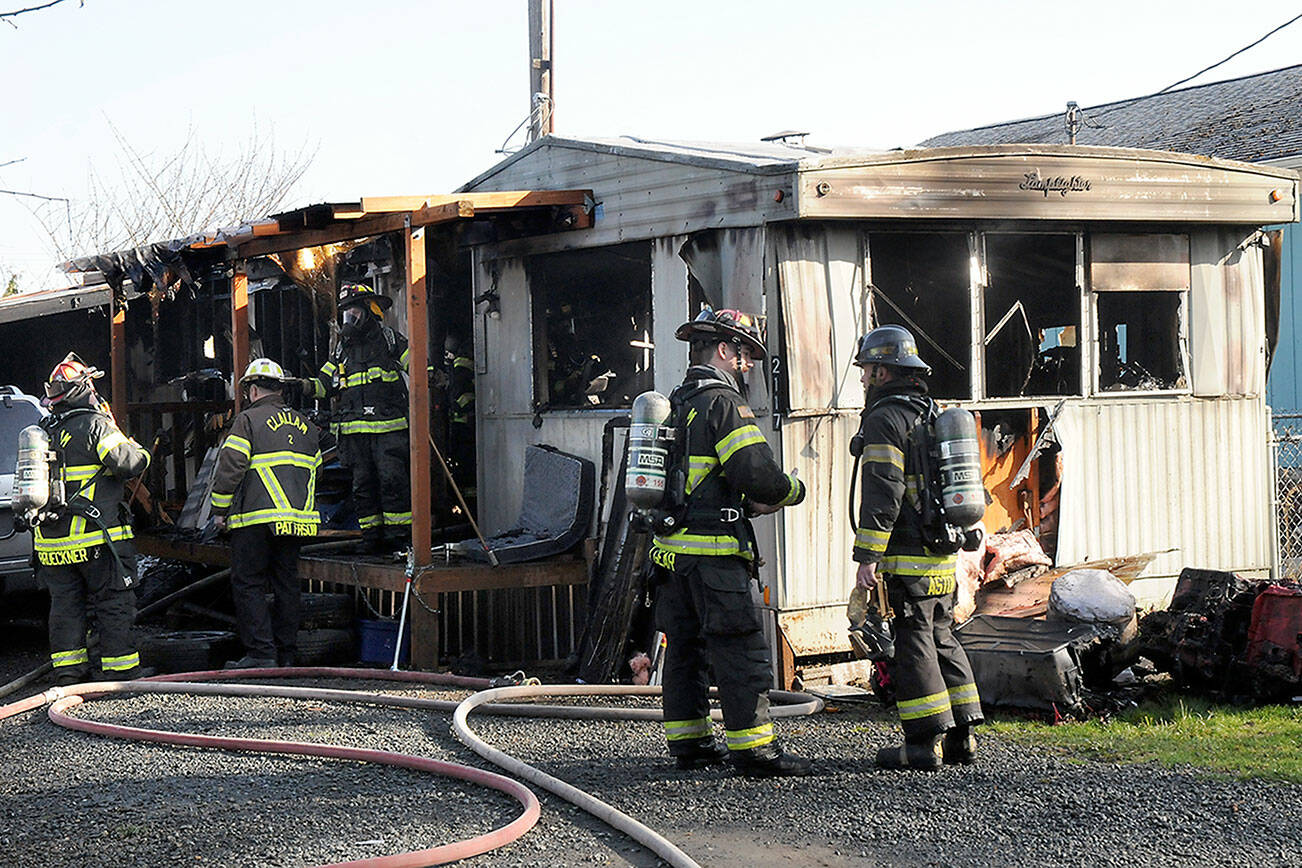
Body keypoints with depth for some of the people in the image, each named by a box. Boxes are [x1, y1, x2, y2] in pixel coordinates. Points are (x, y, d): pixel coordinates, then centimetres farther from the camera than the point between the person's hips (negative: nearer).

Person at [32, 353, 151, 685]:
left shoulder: (44, 432, 13)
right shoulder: (95, 426, -10)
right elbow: (127, 463, -19)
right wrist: (139, 452, 0)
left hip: (51, 540, 6)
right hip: (96, 539, -6)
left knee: (65, 604, 12)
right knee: (114, 604, 1)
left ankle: (67, 668, 12)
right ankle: (120, 667, 2)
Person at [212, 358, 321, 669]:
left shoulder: (248, 420, -4)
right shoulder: (305, 425, 16)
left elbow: (230, 467, -9)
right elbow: (312, 470, 21)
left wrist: (220, 509, -1)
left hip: (256, 519, -6)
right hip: (298, 519, 6)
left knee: (248, 584, -2)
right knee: (286, 584, 12)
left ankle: (261, 653, -8)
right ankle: (286, 653, 15)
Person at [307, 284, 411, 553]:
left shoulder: (389, 340, 5)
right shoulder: (342, 349, 18)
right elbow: (325, 383, 17)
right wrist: (306, 386, -3)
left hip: (388, 427, -5)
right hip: (354, 429, 5)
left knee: (392, 480, -10)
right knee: (363, 484, 6)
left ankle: (400, 533, -6)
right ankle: (372, 534, 13)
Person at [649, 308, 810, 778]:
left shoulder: (677, 405, 17)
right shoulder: (722, 403, -12)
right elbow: (760, 476, -20)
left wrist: (748, 505, 13)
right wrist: (793, 490, 0)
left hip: (670, 546, 9)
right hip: (712, 552, -9)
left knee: (684, 646, 13)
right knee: (740, 650, -6)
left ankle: (687, 739, 19)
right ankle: (754, 747, -7)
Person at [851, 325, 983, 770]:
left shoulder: (885, 420, -11)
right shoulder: (932, 416, 18)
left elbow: (883, 493, -18)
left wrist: (868, 556, -18)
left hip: (907, 558, -9)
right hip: (943, 557, 9)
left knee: (913, 646, -5)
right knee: (942, 640, 14)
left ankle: (926, 742, -4)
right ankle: (962, 737, 15)